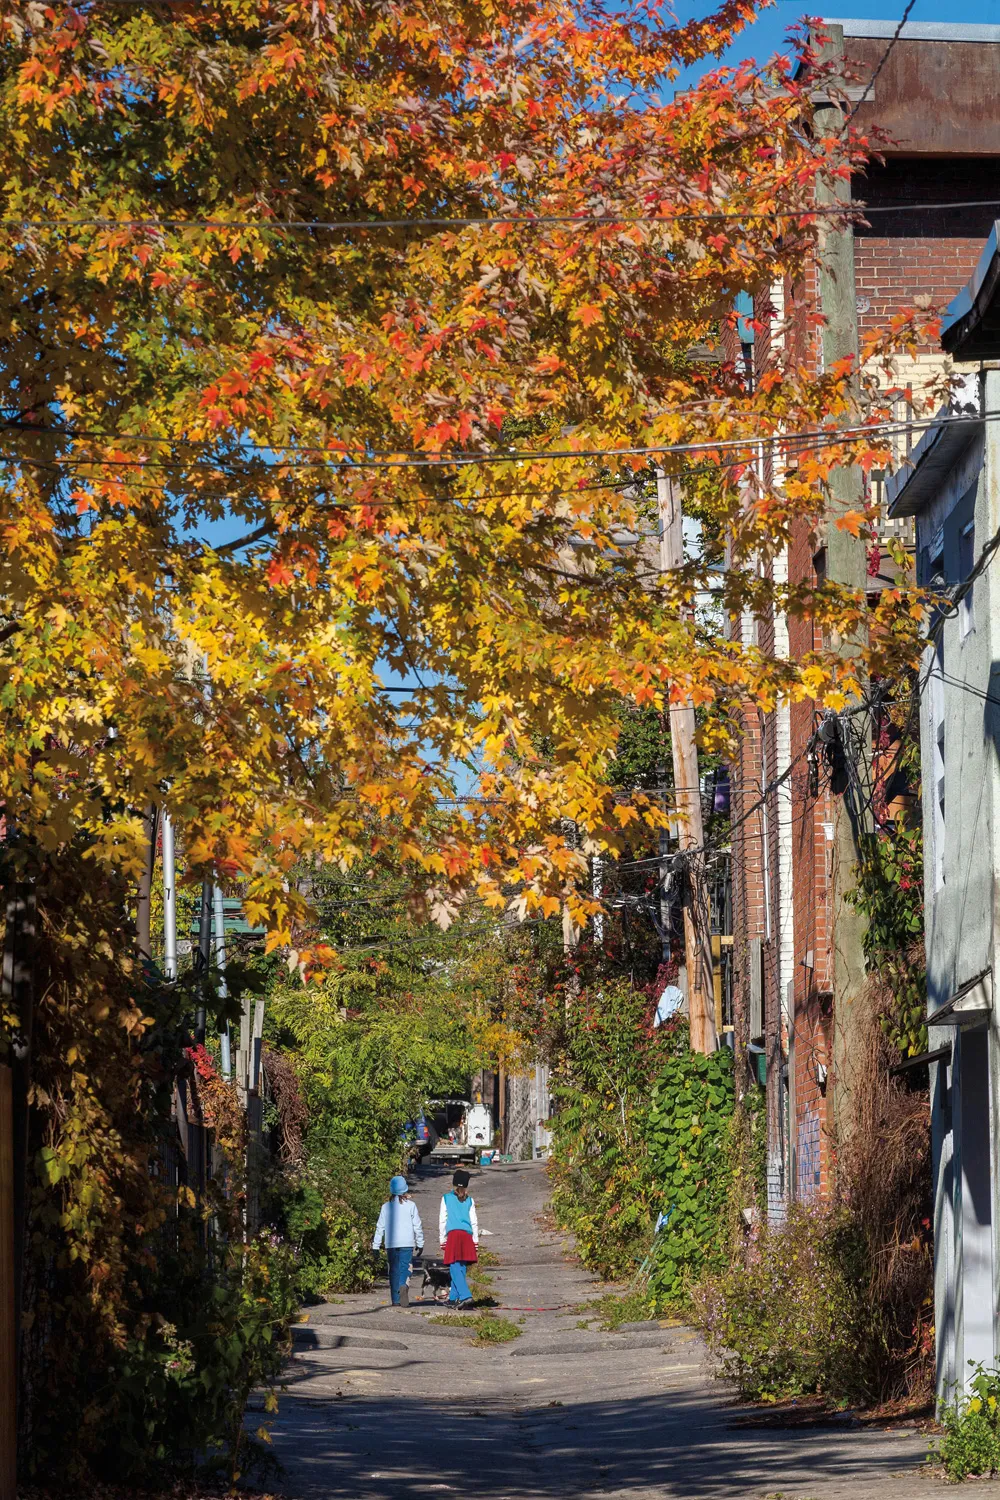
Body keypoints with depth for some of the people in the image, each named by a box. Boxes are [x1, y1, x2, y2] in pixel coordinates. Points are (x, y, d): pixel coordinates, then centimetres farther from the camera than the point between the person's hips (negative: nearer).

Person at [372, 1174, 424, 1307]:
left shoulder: (386, 1206, 4)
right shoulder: (410, 1205, -1)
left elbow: (380, 1227, 6)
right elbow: (417, 1226, 2)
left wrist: (376, 1246, 11)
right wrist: (420, 1244, 12)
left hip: (391, 1244, 2)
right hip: (407, 1243, -2)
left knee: (393, 1271, 8)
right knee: (405, 1268, -2)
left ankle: (396, 1300, 5)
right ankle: (404, 1286, -32)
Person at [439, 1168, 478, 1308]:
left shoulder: (446, 1198, 6)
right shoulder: (470, 1201, 11)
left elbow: (442, 1220, 5)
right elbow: (474, 1222, 9)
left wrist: (442, 1239, 8)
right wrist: (475, 1240, 14)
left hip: (452, 1234, -3)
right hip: (467, 1235, 3)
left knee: (455, 1268, -9)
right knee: (461, 1268, 11)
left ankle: (465, 1296, -25)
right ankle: (454, 1297, 18)